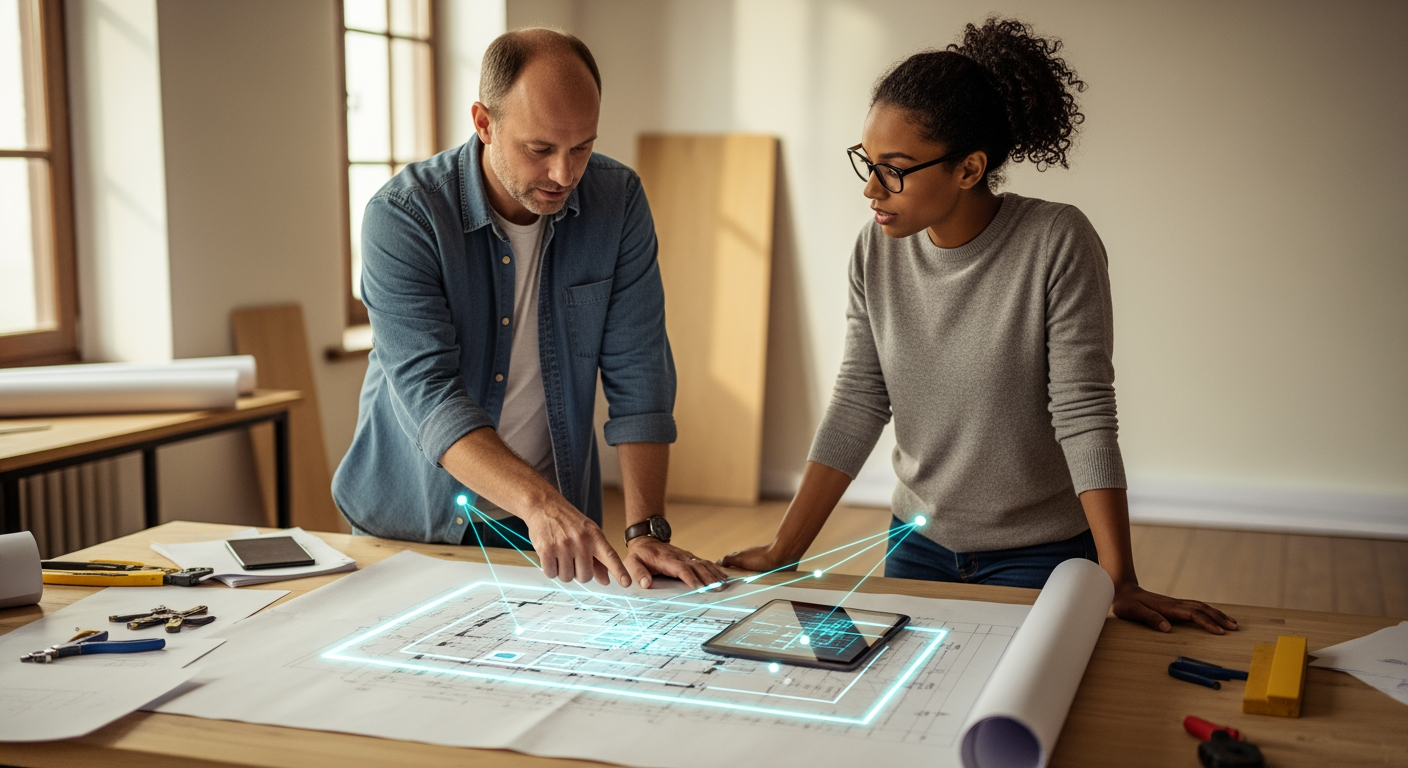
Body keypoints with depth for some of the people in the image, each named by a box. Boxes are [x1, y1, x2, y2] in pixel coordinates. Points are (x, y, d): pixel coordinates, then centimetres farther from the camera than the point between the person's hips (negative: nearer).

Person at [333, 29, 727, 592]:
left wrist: (646, 530, -17)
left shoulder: (617, 201, -7)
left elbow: (637, 375, -8)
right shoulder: (402, 216, -16)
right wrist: (536, 501, -38)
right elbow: (429, 394, -24)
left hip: (561, 525, 1)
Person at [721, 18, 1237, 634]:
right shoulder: (878, 249, -7)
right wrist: (782, 553, -8)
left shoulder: (1057, 244, -20)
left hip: (1041, 554, -4)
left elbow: (1084, 415, -21)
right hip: (918, 543, 4)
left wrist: (1120, 583, -24)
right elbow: (856, 407, -5)